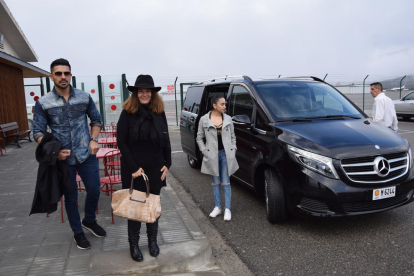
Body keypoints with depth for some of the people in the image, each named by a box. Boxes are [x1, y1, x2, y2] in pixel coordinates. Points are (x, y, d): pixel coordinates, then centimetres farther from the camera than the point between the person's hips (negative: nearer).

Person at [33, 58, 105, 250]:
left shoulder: (84, 97, -1)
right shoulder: (43, 103, -6)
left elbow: (96, 120, 12)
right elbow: (38, 132, -3)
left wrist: (94, 139, -3)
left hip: (86, 154, 2)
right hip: (63, 158, -1)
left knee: (94, 191, 8)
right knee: (70, 197, 11)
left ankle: (89, 220, 38)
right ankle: (78, 232, 32)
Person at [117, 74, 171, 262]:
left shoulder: (160, 113, 3)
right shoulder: (127, 113, -7)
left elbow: (165, 141, 9)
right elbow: (122, 143, -9)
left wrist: (167, 164, 2)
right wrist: (134, 167, -14)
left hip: (155, 168, 3)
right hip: (134, 169, -3)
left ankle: (152, 240, 31)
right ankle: (133, 244, 23)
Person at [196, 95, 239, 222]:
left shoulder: (228, 119, 4)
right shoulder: (204, 119, -2)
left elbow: (233, 136, 12)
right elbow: (199, 138, 5)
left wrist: (233, 150, 1)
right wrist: (205, 151, -5)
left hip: (226, 154, 1)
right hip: (212, 155, 0)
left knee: (226, 183, 4)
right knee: (216, 183, 11)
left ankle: (227, 209, 12)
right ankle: (217, 207, 23)